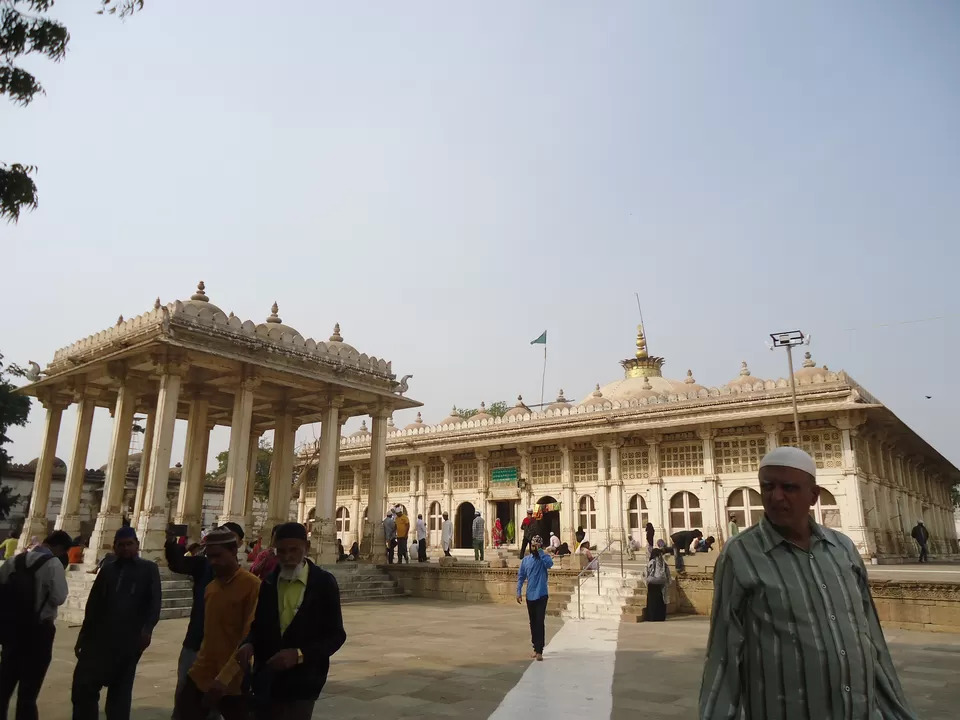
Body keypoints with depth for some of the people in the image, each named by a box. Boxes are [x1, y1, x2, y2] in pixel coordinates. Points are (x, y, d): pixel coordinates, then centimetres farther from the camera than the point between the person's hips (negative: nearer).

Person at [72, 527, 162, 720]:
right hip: (99, 638, 3)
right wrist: (83, 635, 11)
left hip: (129, 640, -3)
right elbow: (93, 605, 16)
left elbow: (154, 603, -4)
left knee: (120, 690, 6)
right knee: (83, 685, -4)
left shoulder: (148, 569, 3)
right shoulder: (107, 570, 14)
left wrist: (147, 629, -19)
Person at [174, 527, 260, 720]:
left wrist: (225, 677, -21)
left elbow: (250, 637, -17)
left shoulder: (252, 585, -14)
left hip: (233, 681, -6)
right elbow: (210, 632, 14)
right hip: (201, 675, 6)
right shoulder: (210, 587, 10)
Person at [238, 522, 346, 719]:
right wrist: (249, 644, -12)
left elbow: (335, 635, -7)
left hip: (301, 683, -3)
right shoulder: (268, 581, 2)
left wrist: (298, 654, -20)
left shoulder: (324, 583, -8)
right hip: (266, 681, 4)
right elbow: (257, 624, 10)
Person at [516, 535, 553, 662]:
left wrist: (540, 551, -23)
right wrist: (519, 592, 2)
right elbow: (521, 576, 9)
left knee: (540, 623, -8)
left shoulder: (544, 558, -5)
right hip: (530, 596, 4)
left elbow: (549, 564, -29)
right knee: (533, 623, 12)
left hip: (541, 595, -4)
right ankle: (536, 647, 24)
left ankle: (539, 651, -8)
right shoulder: (525, 560, 6)